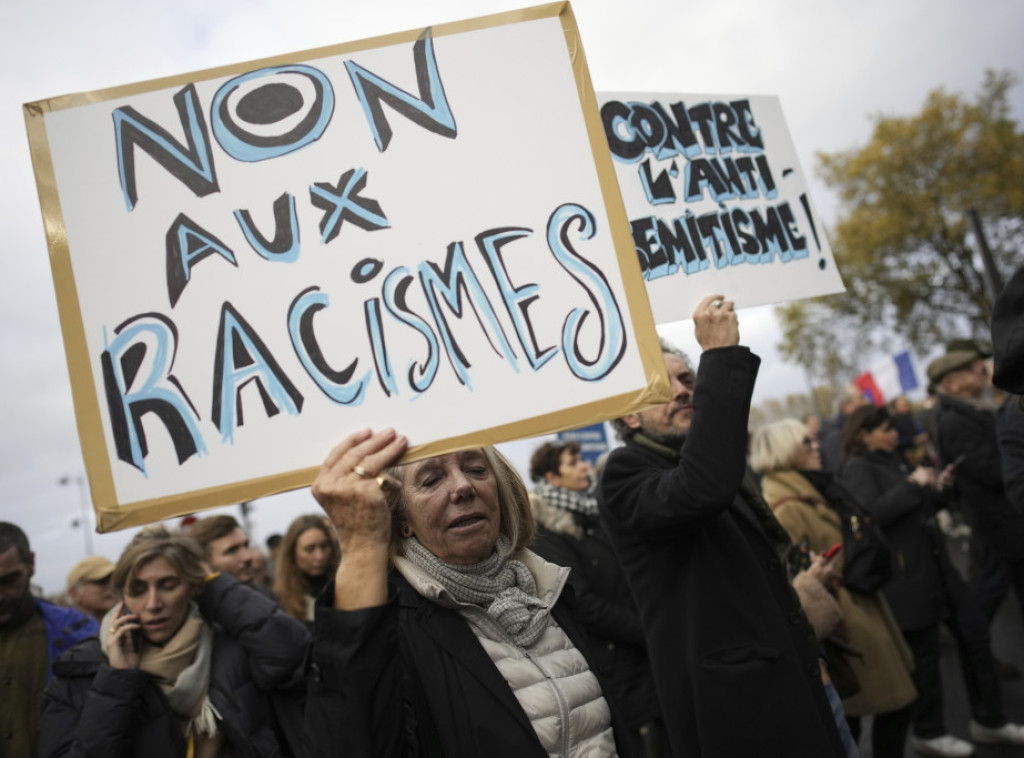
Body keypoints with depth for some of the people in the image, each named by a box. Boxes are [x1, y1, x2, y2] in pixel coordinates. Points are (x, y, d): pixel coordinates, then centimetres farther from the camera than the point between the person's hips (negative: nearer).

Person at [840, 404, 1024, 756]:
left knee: (974, 630, 12)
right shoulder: (858, 468, -11)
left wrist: (936, 489, 3)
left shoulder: (894, 460, 14)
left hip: (935, 562, 8)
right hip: (906, 573, -8)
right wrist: (914, 485, -22)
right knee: (925, 652, 4)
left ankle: (988, 719, 29)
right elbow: (871, 513, -26)